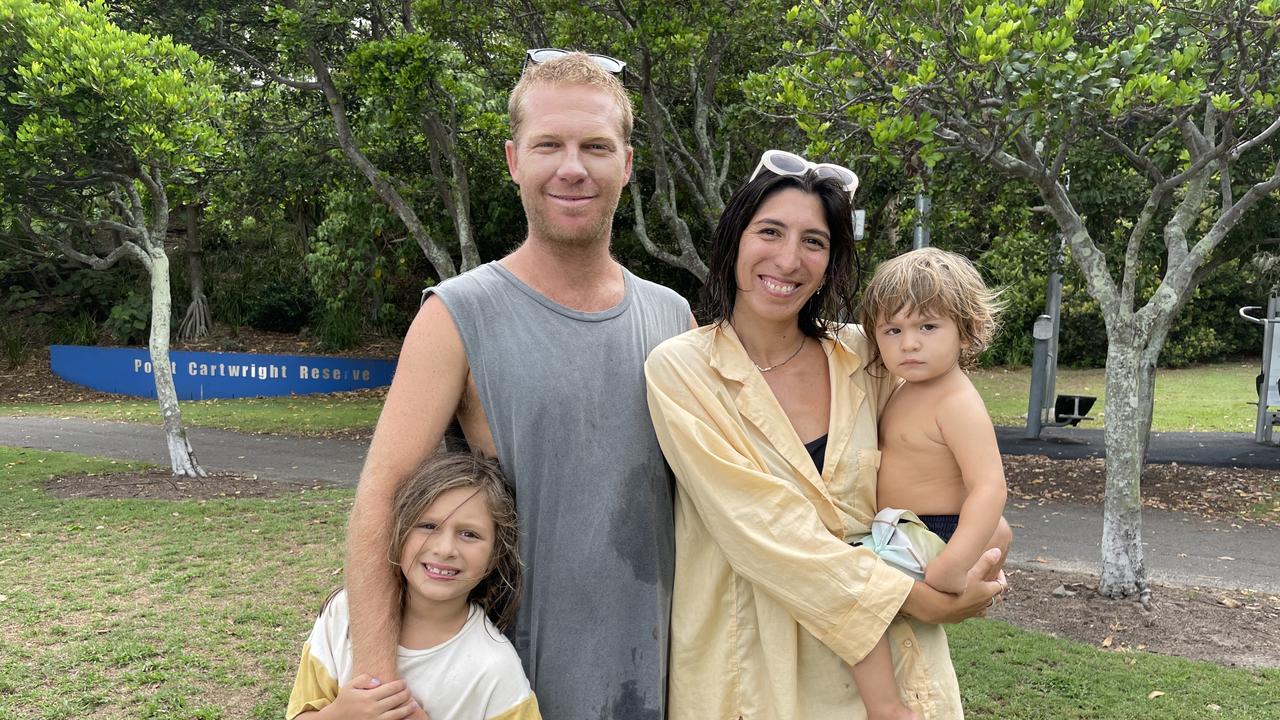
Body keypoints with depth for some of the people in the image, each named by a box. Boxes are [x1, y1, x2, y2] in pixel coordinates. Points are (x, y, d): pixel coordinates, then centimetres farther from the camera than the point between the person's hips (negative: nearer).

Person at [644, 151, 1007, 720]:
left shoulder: (865, 358, -3)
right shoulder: (680, 369, -14)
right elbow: (762, 529, -20)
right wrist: (922, 601, -20)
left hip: (875, 655, 3)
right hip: (748, 664, -3)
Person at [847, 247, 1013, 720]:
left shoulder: (957, 403, -20)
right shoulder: (906, 389, 8)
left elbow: (990, 487, -29)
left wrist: (953, 566, -38)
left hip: (931, 538, -10)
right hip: (900, 534, 10)